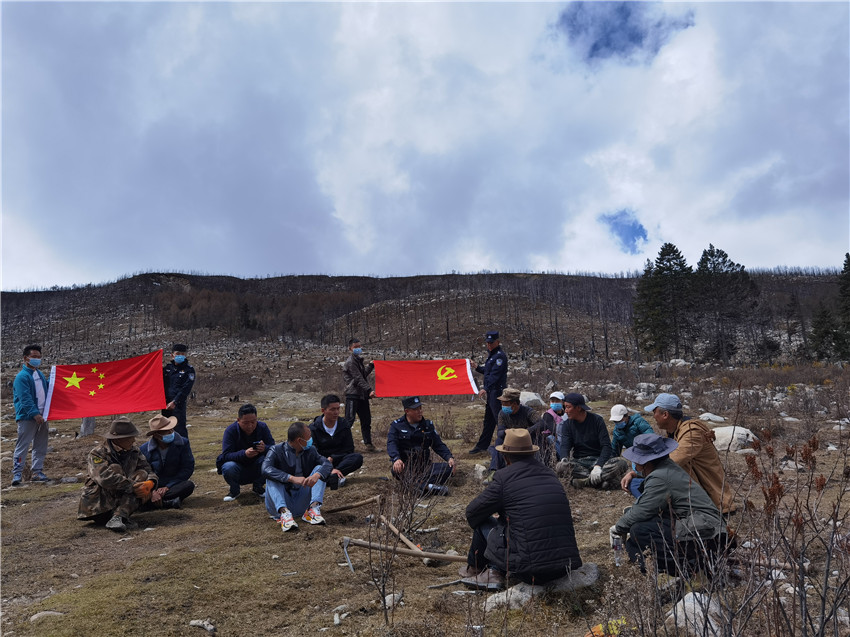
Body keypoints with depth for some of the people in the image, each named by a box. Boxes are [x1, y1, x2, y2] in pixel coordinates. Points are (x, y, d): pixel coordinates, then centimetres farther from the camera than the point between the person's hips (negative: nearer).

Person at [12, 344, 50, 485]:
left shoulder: (40, 374, 14)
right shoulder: (22, 376, -11)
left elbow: (46, 389, 29)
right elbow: (25, 398, -19)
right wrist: (35, 414, -24)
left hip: (41, 416, 8)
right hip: (27, 417, -8)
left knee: (41, 446, 10)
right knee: (23, 445, -4)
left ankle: (37, 472, 17)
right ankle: (17, 473, 3)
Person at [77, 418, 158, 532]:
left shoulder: (134, 450, 6)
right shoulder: (98, 453, -12)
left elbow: (148, 469, 4)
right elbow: (105, 477, -28)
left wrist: (151, 482, -21)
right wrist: (133, 487, -30)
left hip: (121, 499, 5)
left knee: (142, 475, -17)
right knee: (115, 468, -24)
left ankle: (118, 517, -31)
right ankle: (120, 517, -32)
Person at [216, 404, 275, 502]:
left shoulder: (262, 427, -7)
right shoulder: (230, 430, -14)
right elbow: (226, 455, -22)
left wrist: (265, 448, -36)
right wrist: (244, 454, -42)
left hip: (256, 470, 2)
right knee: (228, 467, -34)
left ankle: (258, 487, 1)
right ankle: (234, 491, 0)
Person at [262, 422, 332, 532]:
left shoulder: (310, 451, 8)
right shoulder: (276, 451, -6)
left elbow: (326, 463, -7)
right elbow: (266, 470, -25)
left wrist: (316, 475, -30)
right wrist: (292, 478, -36)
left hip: (302, 502, 3)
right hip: (281, 502, -3)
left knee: (319, 469, -9)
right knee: (271, 478, -24)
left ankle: (314, 507, -26)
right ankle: (284, 512, -41)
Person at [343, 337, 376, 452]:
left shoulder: (359, 360, 18)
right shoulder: (350, 362, -10)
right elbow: (358, 379, -17)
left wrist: (371, 365, 18)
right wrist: (369, 390, -21)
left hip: (362, 395, 9)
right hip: (353, 395, -9)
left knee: (366, 420, 10)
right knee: (349, 420, -8)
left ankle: (368, 444, 16)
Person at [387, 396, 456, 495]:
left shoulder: (428, 425, 14)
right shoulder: (397, 425, 5)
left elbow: (438, 445, 15)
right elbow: (391, 444, -10)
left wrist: (449, 457, -5)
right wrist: (396, 459, -31)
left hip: (424, 466, 3)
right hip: (405, 466, -3)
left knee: (449, 468, -21)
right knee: (397, 471, -38)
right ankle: (428, 486, -49)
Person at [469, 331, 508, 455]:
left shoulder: (500, 356, -13)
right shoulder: (492, 355, 18)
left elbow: (495, 374, -23)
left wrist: (486, 389, -30)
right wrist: (477, 367, 11)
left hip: (497, 391, -10)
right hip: (491, 393, 10)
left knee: (499, 419, -7)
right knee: (488, 420, 15)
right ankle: (482, 446, 23)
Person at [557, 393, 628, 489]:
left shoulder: (597, 420, -5)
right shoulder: (567, 424, 2)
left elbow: (606, 446, -11)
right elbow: (565, 445, -10)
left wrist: (598, 466, -28)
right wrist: (564, 459, -35)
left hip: (599, 459, -1)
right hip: (580, 462, 1)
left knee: (622, 463, -30)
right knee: (561, 466, -31)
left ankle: (585, 479, -32)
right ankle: (605, 478, -30)